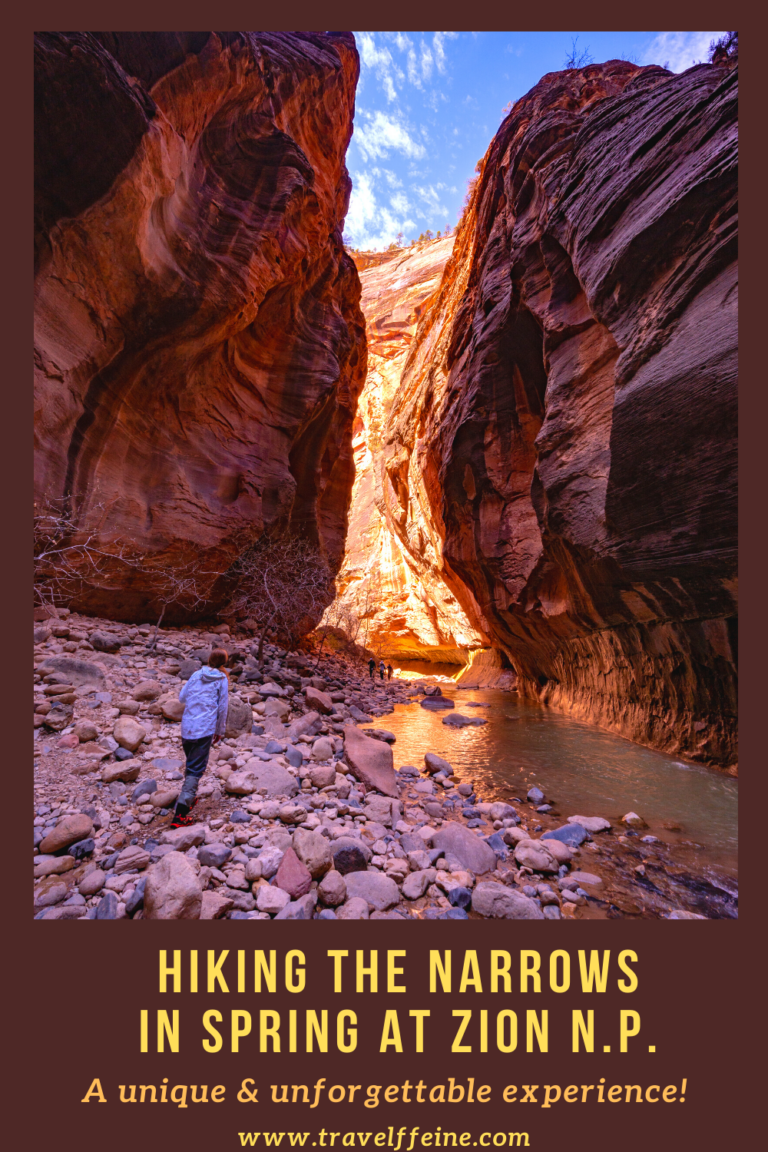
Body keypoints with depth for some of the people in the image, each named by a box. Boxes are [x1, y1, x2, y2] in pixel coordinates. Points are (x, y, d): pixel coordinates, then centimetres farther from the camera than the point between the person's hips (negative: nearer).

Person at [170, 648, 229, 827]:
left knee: (191, 765, 25)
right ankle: (180, 814, -7)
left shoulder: (196, 674, 7)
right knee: (196, 770, -1)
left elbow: (182, 697, 13)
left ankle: (190, 797, 40)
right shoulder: (222, 679, -3)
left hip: (186, 727, 5)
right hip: (205, 730, -5)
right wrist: (220, 731, 9)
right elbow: (223, 708, -2)